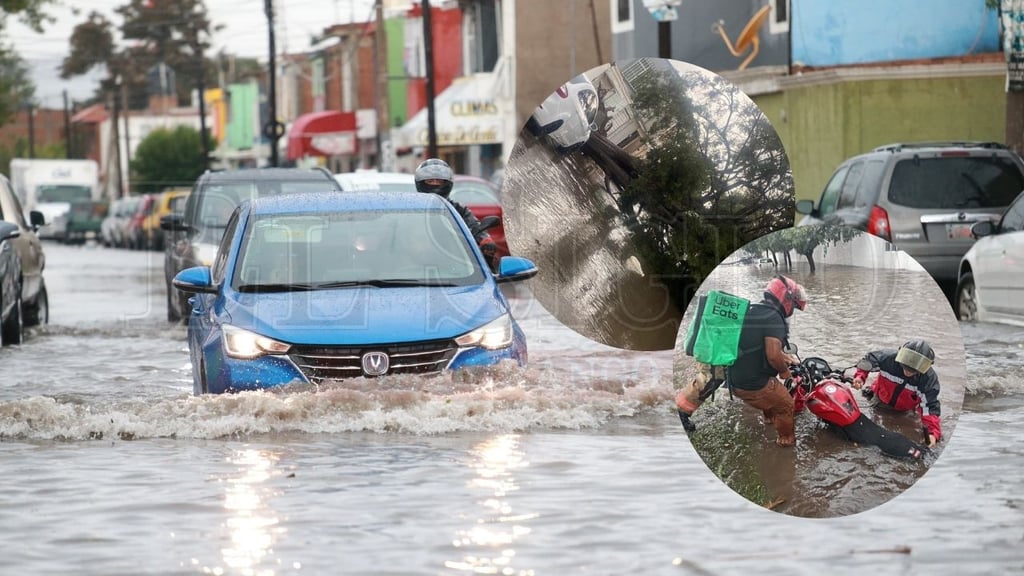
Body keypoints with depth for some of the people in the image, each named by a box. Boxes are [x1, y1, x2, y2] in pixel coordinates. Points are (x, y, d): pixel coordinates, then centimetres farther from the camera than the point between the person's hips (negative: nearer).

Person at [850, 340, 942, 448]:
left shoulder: (929, 379, -39)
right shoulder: (889, 358, -38)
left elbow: (930, 407, -38)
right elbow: (868, 359, -17)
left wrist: (933, 433, -51)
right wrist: (860, 376, -32)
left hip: (904, 411, -1)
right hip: (880, 401, 1)